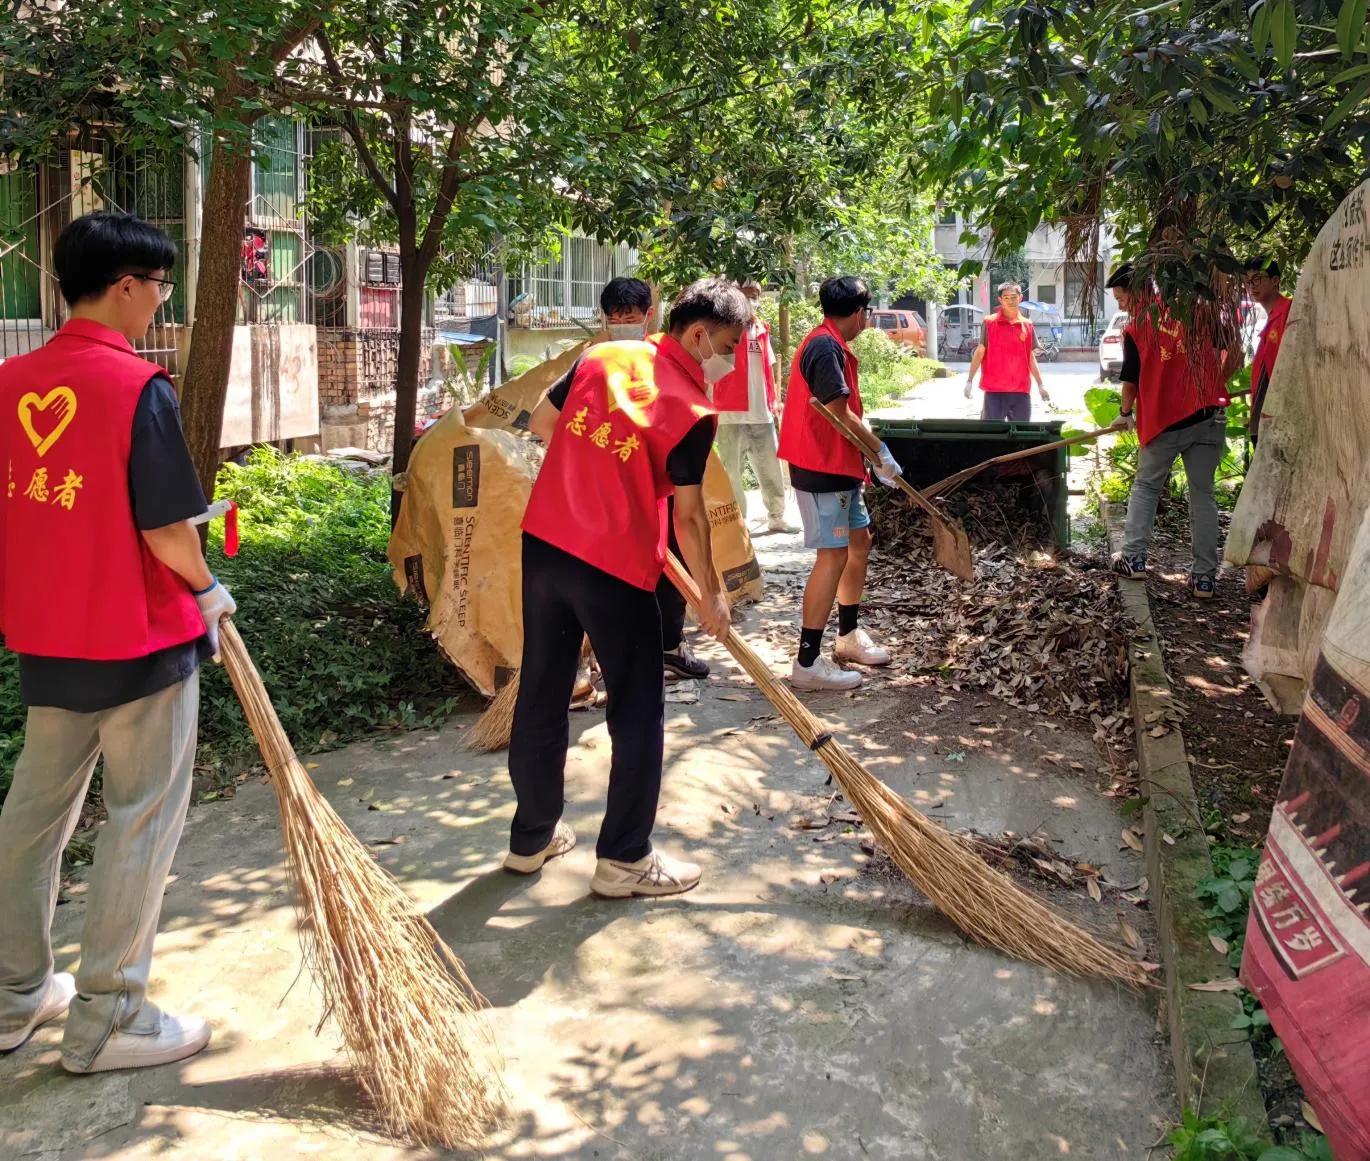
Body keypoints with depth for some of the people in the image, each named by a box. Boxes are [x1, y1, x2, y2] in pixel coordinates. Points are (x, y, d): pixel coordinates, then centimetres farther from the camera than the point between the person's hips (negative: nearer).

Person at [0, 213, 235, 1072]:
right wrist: (208, 590, -1)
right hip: (139, 640, -7)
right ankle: (108, 1018, 14)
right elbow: (167, 531, -18)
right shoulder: (139, 387, -17)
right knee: (143, 818, 5)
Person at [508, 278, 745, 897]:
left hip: (542, 544, 7)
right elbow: (688, 516, -8)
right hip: (614, 567, -6)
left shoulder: (602, 357, 6)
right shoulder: (691, 411, -11)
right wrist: (710, 595, 3)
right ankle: (624, 858, 14)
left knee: (540, 695, 16)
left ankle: (532, 836, 30)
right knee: (638, 711, 8)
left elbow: (541, 422, 17)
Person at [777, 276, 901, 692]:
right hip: (821, 468, -11)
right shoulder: (826, 347, -17)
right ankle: (807, 662, -7)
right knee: (833, 556, -10)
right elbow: (840, 414, -20)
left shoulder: (832, 346, 15)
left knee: (859, 542, 18)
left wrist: (867, 457, 12)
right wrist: (880, 451, -11)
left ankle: (849, 635, 31)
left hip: (839, 466, 11)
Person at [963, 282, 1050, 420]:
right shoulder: (989, 323, -1)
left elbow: (1031, 357, 14)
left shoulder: (1027, 325, 9)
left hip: (1021, 390, 4)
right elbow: (980, 352, 1)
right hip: (994, 389, -3)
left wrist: (1040, 384, 12)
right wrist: (969, 380, -4)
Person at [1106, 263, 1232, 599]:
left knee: (1145, 487, 17)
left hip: (1163, 420, -2)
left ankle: (1133, 557, 10)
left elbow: (1130, 381, 2)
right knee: (1202, 495, 5)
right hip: (1208, 416, 2)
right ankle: (1204, 576, 5)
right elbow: (1226, 350, 8)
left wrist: (1127, 413, 21)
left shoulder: (1135, 330, -3)